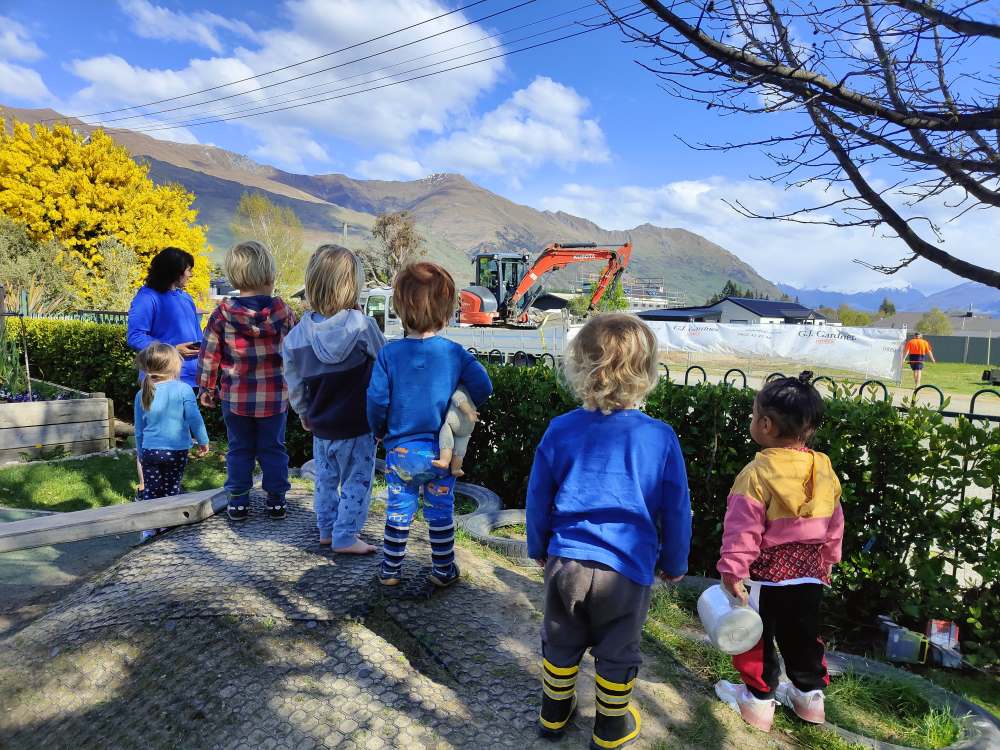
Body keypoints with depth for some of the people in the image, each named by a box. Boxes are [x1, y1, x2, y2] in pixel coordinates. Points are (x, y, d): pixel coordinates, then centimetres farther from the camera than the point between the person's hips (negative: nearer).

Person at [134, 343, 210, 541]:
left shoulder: (142, 395, 1)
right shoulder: (183, 389, -10)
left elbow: (139, 430, 8)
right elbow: (194, 419, -12)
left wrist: (140, 452, 20)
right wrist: (203, 441, 1)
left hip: (149, 451, 2)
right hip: (177, 451, -2)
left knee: (150, 491, 11)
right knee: (171, 490, 12)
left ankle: (148, 530, 8)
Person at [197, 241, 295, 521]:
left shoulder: (223, 313, -7)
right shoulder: (283, 311, -7)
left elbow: (209, 355, -1)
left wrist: (206, 388, 11)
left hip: (235, 398, 0)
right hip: (275, 398, 0)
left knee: (239, 450, 14)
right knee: (273, 449, 11)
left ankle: (238, 502, 20)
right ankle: (276, 501, 18)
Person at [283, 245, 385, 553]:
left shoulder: (296, 336, -7)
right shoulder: (361, 325, -19)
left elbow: (295, 385, 3)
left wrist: (304, 414, 21)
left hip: (321, 426, 5)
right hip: (357, 426, -4)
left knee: (326, 479, 21)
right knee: (356, 481, 10)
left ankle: (327, 529, 34)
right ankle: (345, 536, 16)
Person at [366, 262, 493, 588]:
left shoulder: (389, 353, -12)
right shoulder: (455, 353, -12)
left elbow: (376, 401, -11)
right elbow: (483, 388, -11)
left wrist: (380, 431, 8)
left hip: (400, 451, 1)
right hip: (441, 452, 0)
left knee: (398, 513, 16)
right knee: (441, 513, 15)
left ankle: (390, 570, 29)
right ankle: (443, 571, 28)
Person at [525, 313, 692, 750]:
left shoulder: (560, 431, -9)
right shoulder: (660, 438, -13)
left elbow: (537, 500, 1)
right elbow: (676, 511, -3)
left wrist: (539, 548, 18)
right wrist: (674, 562, 13)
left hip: (565, 561, 2)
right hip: (626, 568, -1)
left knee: (561, 643, 22)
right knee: (616, 653, 18)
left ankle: (554, 713, 41)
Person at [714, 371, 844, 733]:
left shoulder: (757, 472, -20)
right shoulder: (824, 469, 0)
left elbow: (743, 529, -20)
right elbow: (834, 524, 10)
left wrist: (733, 572, -14)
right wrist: (826, 563, 23)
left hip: (766, 577, -6)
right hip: (809, 576, 6)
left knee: (757, 640, 11)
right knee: (803, 638, 23)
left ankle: (758, 700, 23)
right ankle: (809, 695, 38)